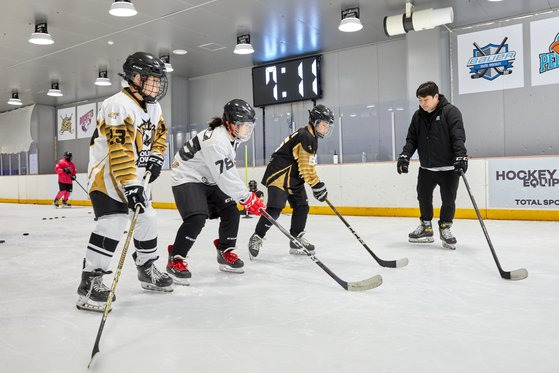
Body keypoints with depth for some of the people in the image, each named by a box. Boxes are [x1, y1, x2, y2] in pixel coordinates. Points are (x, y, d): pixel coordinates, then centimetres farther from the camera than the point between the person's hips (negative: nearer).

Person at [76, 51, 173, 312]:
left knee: (147, 219, 10)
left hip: (133, 175, 9)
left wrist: (156, 158, 0)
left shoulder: (153, 107, 6)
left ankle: (147, 270, 26)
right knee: (113, 222, -21)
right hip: (106, 174, -9)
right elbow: (120, 150, -31)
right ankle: (90, 281, -13)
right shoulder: (118, 105, -23)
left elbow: (159, 134, 19)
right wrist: (131, 187, -35)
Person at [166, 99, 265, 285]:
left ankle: (225, 252, 19)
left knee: (231, 212, 1)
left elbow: (230, 171, 15)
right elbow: (226, 176, -30)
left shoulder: (232, 137, 2)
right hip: (187, 179, -9)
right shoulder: (216, 140, -29)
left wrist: (247, 191, 13)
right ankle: (175, 260, -10)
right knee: (197, 218, -26)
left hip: (210, 180, 9)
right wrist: (248, 198, -24)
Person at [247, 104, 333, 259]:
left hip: (293, 178, 11)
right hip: (279, 175, -11)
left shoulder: (311, 137, 15)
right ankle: (256, 238, -3)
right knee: (275, 209, -16)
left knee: (302, 207, 7)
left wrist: (317, 184, 21)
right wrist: (317, 186, -20)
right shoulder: (305, 137, -19)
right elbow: (306, 167, -23)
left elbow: (307, 165, 24)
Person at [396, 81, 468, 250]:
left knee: (448, 201, 2)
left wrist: (461, 156, -28)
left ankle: (445, 228, 21)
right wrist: (405, 155, -5)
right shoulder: (418, 116, 7)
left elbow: (458, 137, -18)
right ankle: (426, 227, 27)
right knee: (423, 197, 10)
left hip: (448, 168, -5)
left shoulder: (450, 111, -9)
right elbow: (412, 139, 9)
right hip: (426, 167, 5)